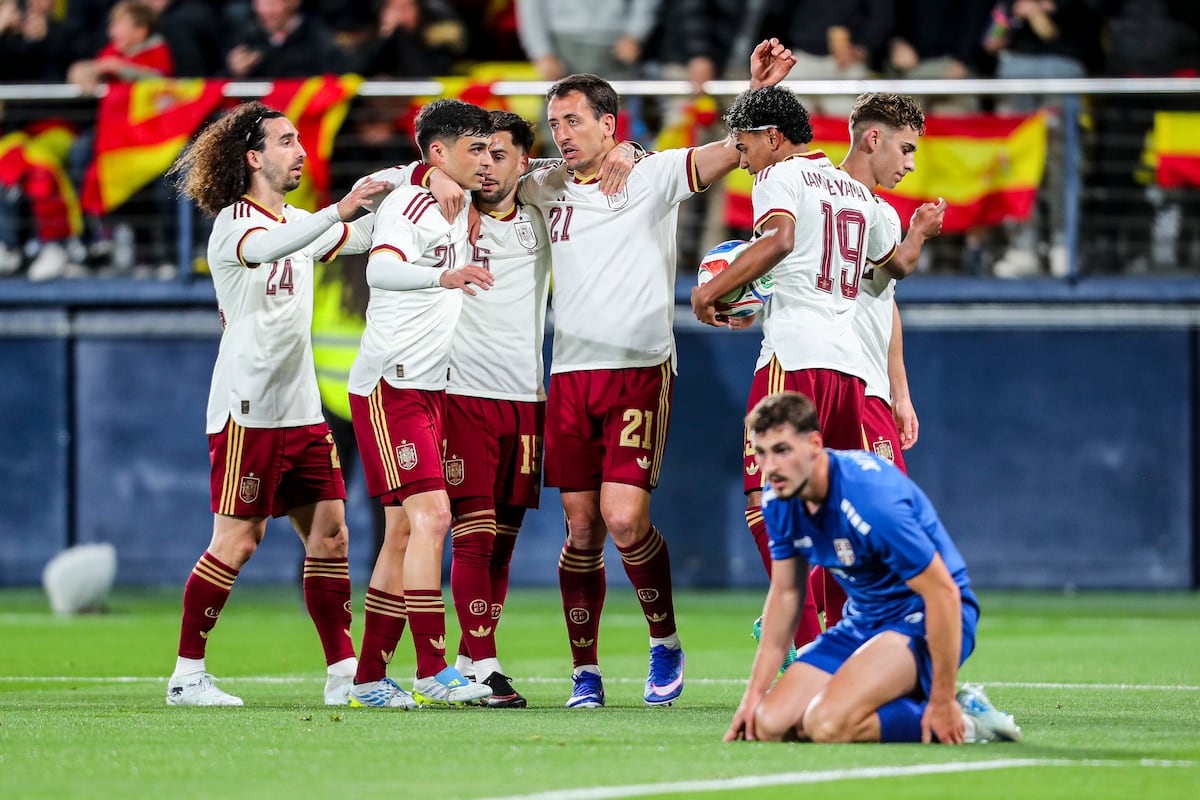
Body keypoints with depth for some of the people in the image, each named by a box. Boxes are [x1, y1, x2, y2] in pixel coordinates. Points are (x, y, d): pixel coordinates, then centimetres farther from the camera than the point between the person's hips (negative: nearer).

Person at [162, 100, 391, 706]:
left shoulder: (297, 223, 17)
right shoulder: (234, 221, -9)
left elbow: (366, 235, 28)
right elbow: (268, 247, -32)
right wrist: (339, 211, -43)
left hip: (301, 410, 8)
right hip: (248, 410, -8)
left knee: (329, 533, 2)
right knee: (236, 542, -7)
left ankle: (343, 672, 3)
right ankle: (187, 674, 1)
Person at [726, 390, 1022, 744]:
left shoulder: (870, 498, -29)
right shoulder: (778, 501, -4)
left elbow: (943, 593, -26)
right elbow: (786, 593, 10)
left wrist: (942, 702, -23)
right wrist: (755, 692, 6)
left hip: (925, 621, -8)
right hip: (863, 622, 8)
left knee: (827, 725, -30)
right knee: (769, 726, -9)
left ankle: (962, 720, -10)